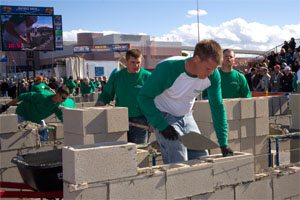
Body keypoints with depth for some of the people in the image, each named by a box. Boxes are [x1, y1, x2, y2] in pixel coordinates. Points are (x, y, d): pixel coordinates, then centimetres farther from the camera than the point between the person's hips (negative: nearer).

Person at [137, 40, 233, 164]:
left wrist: (223, 144, -4)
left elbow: (217, 107, -3)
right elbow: (144, 97, -20)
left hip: (186, 117, 6)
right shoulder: (168, 68, -30)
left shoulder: (213, 75, -15)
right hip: (164, 117, -5)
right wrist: (162, 126, -27)